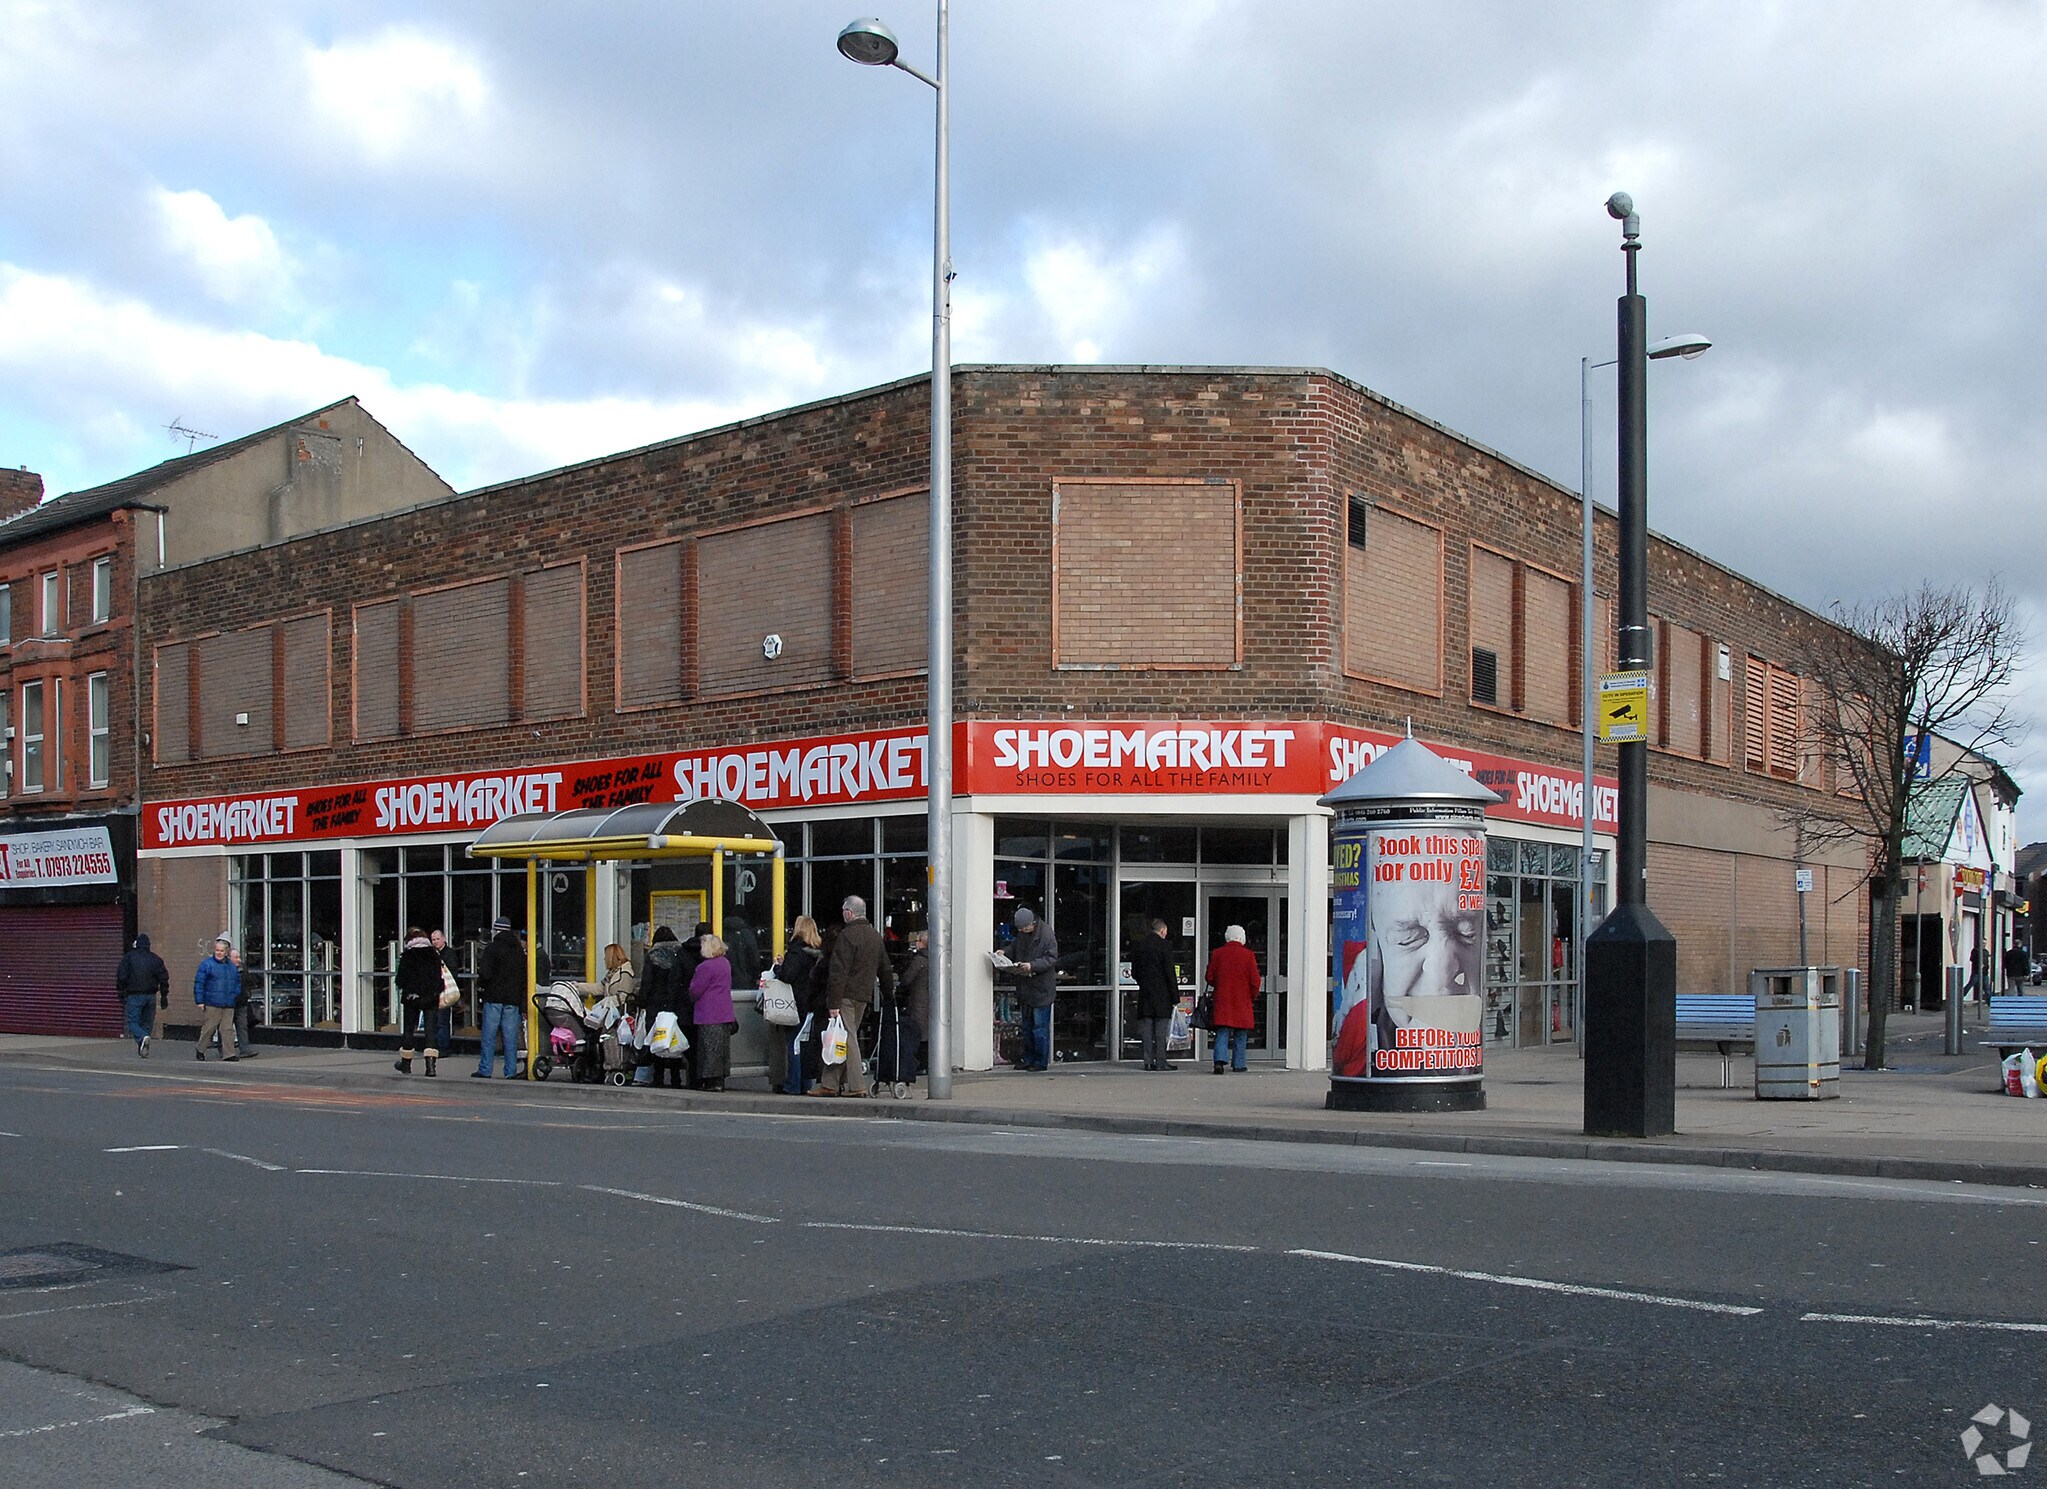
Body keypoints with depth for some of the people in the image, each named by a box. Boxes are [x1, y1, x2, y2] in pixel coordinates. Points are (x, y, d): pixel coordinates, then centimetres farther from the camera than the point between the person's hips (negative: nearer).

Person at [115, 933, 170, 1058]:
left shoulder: (129, 957, -1)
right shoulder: (155, 959, 6)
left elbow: (121, 977, -6)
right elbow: (164, 978, 4)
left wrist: (121, 995, 0)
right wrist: (164, 996, 9)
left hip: (134, 996, -3)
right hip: (151, 996, 3)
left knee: (133, 1022, -1)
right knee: (147, 1023, 12)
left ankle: (142, 1038, -29)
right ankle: (143, 1048, 10)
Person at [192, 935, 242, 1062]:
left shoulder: (232, 966, 14)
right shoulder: (207, 964, -2)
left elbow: (237, 982, 24)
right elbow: (199, 983, -4)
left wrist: (236, 996, 13)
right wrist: (200, 1000, -9)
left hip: (228, 1005, 4)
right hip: (211, 1004, -4)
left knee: (228, 1029, 2)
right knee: (208, 1028, 1)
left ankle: (228, 1053, 2)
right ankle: (200, 1050, 19)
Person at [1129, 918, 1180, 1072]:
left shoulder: (1138, 945, 8)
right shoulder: (1165, 945, -8)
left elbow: (1134, 973, 11)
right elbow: (1170, 972, -10)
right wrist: (1175, 996, -6)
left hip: (1144, 994, 5)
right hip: (1162, 993, -5)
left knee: (1147, 1029, 6)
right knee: (1161, 1029, -2)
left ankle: (1148, 1061, 5)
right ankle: (1161, 1062, -2)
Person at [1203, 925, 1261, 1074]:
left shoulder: (1217, 954, 0)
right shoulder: (1248, 955, -6)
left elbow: (1209, 977, 4)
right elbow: (1255, 981, -5)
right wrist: (1252, 995, 12)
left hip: (1222, 1000, 1)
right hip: (1242, 1002, -1)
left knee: (1222, 1034, 1)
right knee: (1240, 1036, 9)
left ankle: (1220, 1060, -19)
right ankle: (1238, 1065, 10)